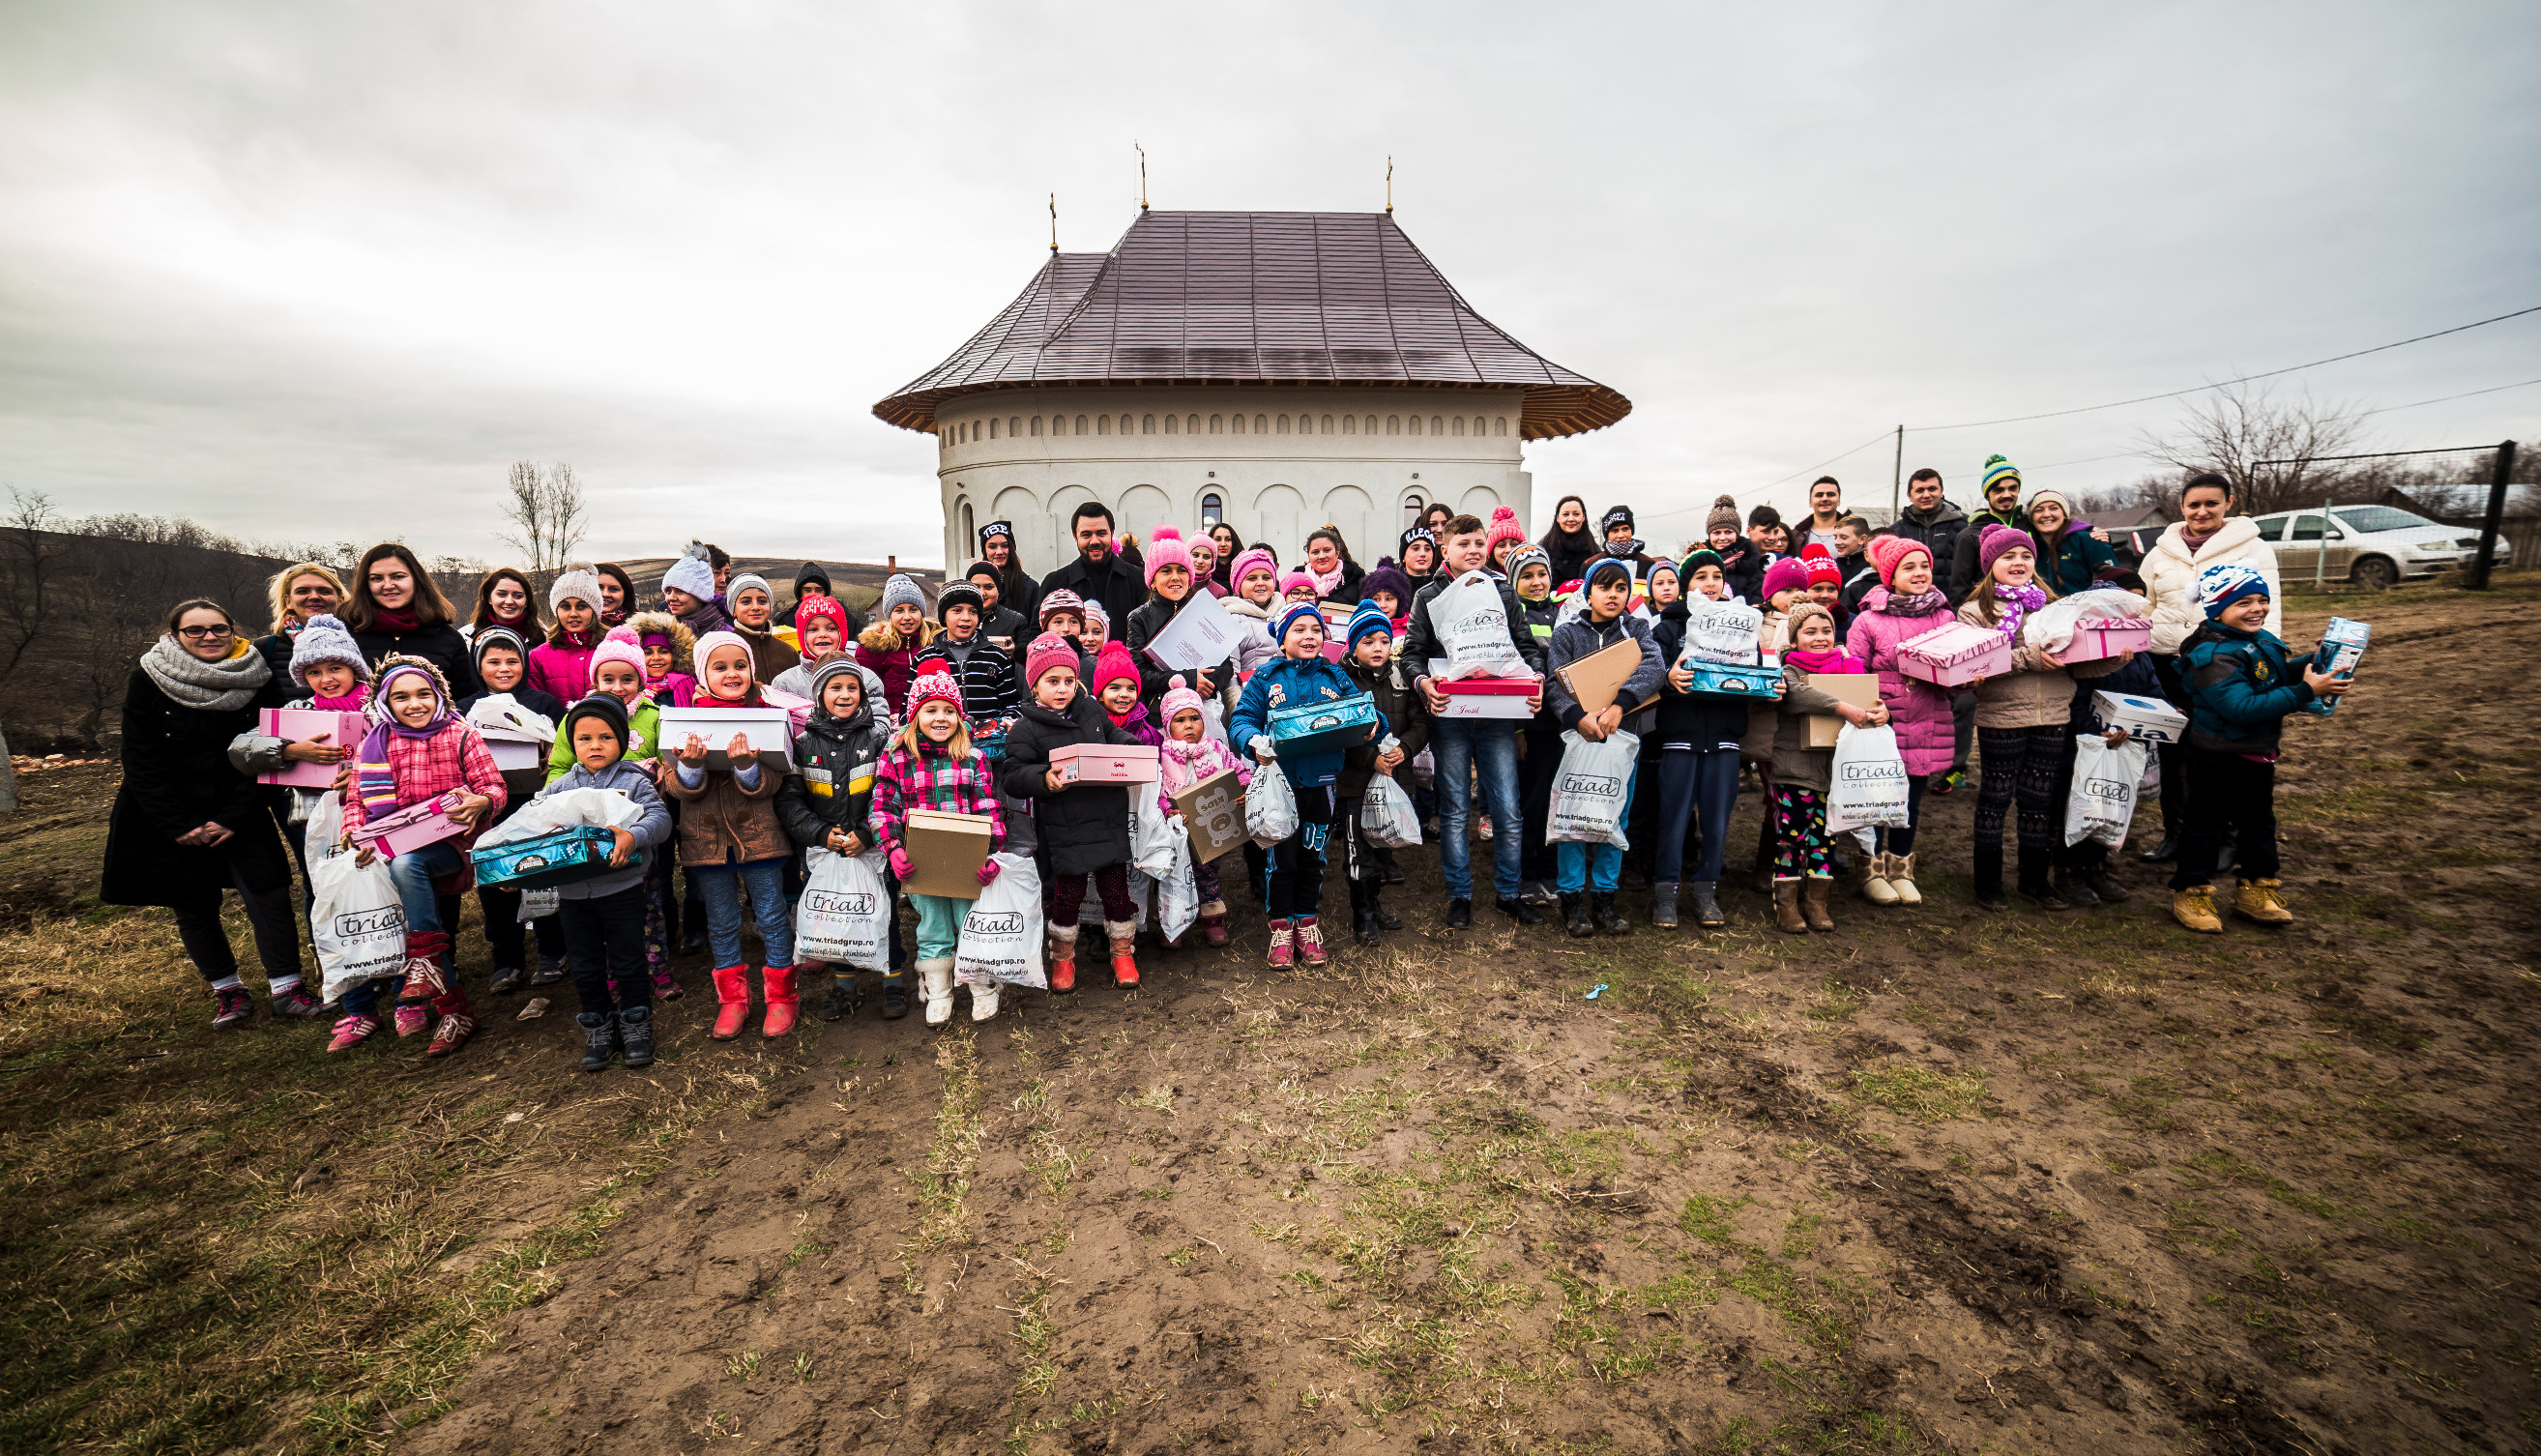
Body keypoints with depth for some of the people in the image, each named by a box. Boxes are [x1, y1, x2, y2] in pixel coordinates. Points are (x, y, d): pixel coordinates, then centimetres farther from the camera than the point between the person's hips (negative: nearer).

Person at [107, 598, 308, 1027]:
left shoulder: (258, 682, -5)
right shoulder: (147, 682, -6)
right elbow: (142, 764, -7)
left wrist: (234, 819, -13)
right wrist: (180, 826, -14)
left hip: (239, 813, 0)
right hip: (167, 818, 0)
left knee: (269, 894, -10)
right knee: (194, 907, 6)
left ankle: (285, 989, -4)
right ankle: (226, 991, 21)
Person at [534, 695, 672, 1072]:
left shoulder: (634, 782, -2)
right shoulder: (560, 788, 10)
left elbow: (659, 817, -15)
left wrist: (634, 836, -34)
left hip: (621, 889, -4)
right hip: (573, 893, 4)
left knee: (628, 962, 4)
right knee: (586, 968, 13)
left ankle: (636, 1026, 19)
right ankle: (598, 1029, 28)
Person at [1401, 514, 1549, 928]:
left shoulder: (1504, 593, 12)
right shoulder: (1428, 597, 7)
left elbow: (1527, 646, 13)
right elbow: (1413, 651, 3)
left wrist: (1535, 677, -6)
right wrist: (1423, 682, -17)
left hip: (1497, 713, 2)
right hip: (1450, 713, -1)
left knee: (1508, 810, 2)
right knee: (1455, 810, 6)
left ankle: (1507, 892, 19)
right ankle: (1459, 895, 18)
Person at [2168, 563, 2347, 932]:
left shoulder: (2263, 640, 4)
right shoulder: (2212, 656, -25)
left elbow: (2281, 674, 19)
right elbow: (2243, 708, -31)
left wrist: (2314, 662, 1)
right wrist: (2306, 691, -29)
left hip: (2259, 754, 9)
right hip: (2218, 759, -9)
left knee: (2259, 822, 19)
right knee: (2207, 825, 2)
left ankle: (2256, 890, 33)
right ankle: (2190, 894, 14)